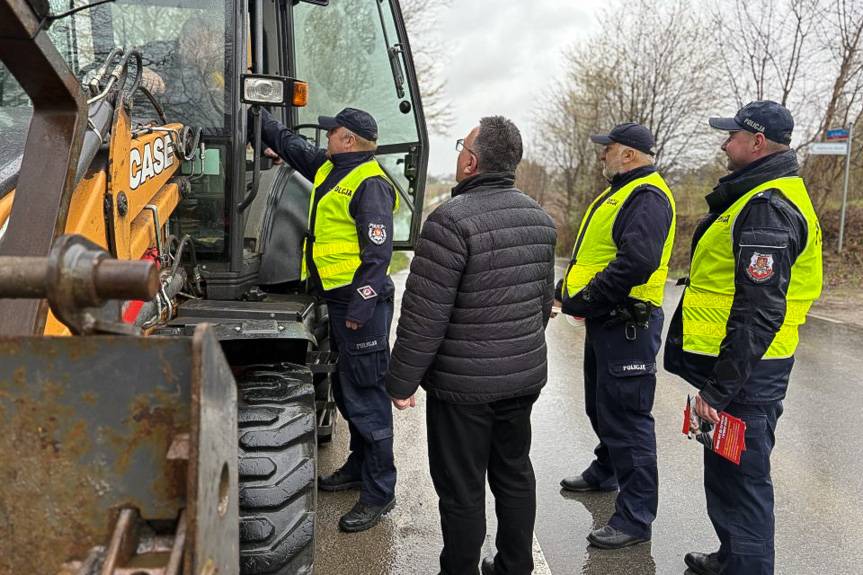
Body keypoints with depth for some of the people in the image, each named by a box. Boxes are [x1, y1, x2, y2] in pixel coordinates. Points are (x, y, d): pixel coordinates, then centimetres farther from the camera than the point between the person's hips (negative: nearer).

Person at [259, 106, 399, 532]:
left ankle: (379, 492, 7)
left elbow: (378, 252, -20)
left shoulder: (370, 184, -15)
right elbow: (288, 143, 30)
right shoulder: (330, 168, 14)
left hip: (361, 301, -10)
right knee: (347, 389, 19)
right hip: (337, 299, 10)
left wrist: (361, 305, -22)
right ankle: (359, 466, 36)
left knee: (365, 395, -4)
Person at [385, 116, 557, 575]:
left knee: (462, 490, 7)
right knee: (515, 475, 20)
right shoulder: (539, 218, 5)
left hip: (464, 384, -7)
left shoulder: (452, 219, -20)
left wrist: (401, 381, -10)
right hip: (525, 377, 8)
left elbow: (424, 314, -20)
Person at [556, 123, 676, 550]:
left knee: (626, 417, -5)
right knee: (601, 407, 24)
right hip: (604, 321, 11)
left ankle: (636, 517, 6)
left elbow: (637, 262, -30)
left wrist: (585, 301, -23)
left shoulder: (647, 197, -17)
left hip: (627, 325, -11)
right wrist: (567, 289, 11)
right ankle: (606, 471, 45)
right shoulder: (618, 193, 18)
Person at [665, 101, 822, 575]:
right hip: (737, 363, 11)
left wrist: (719, 389, -23)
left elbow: (759, 313, -26)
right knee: (729, 474, 23)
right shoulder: (763, 197, 15)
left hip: (743, 374, -11)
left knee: (738, 481, 1)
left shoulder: (766, 208, -20)